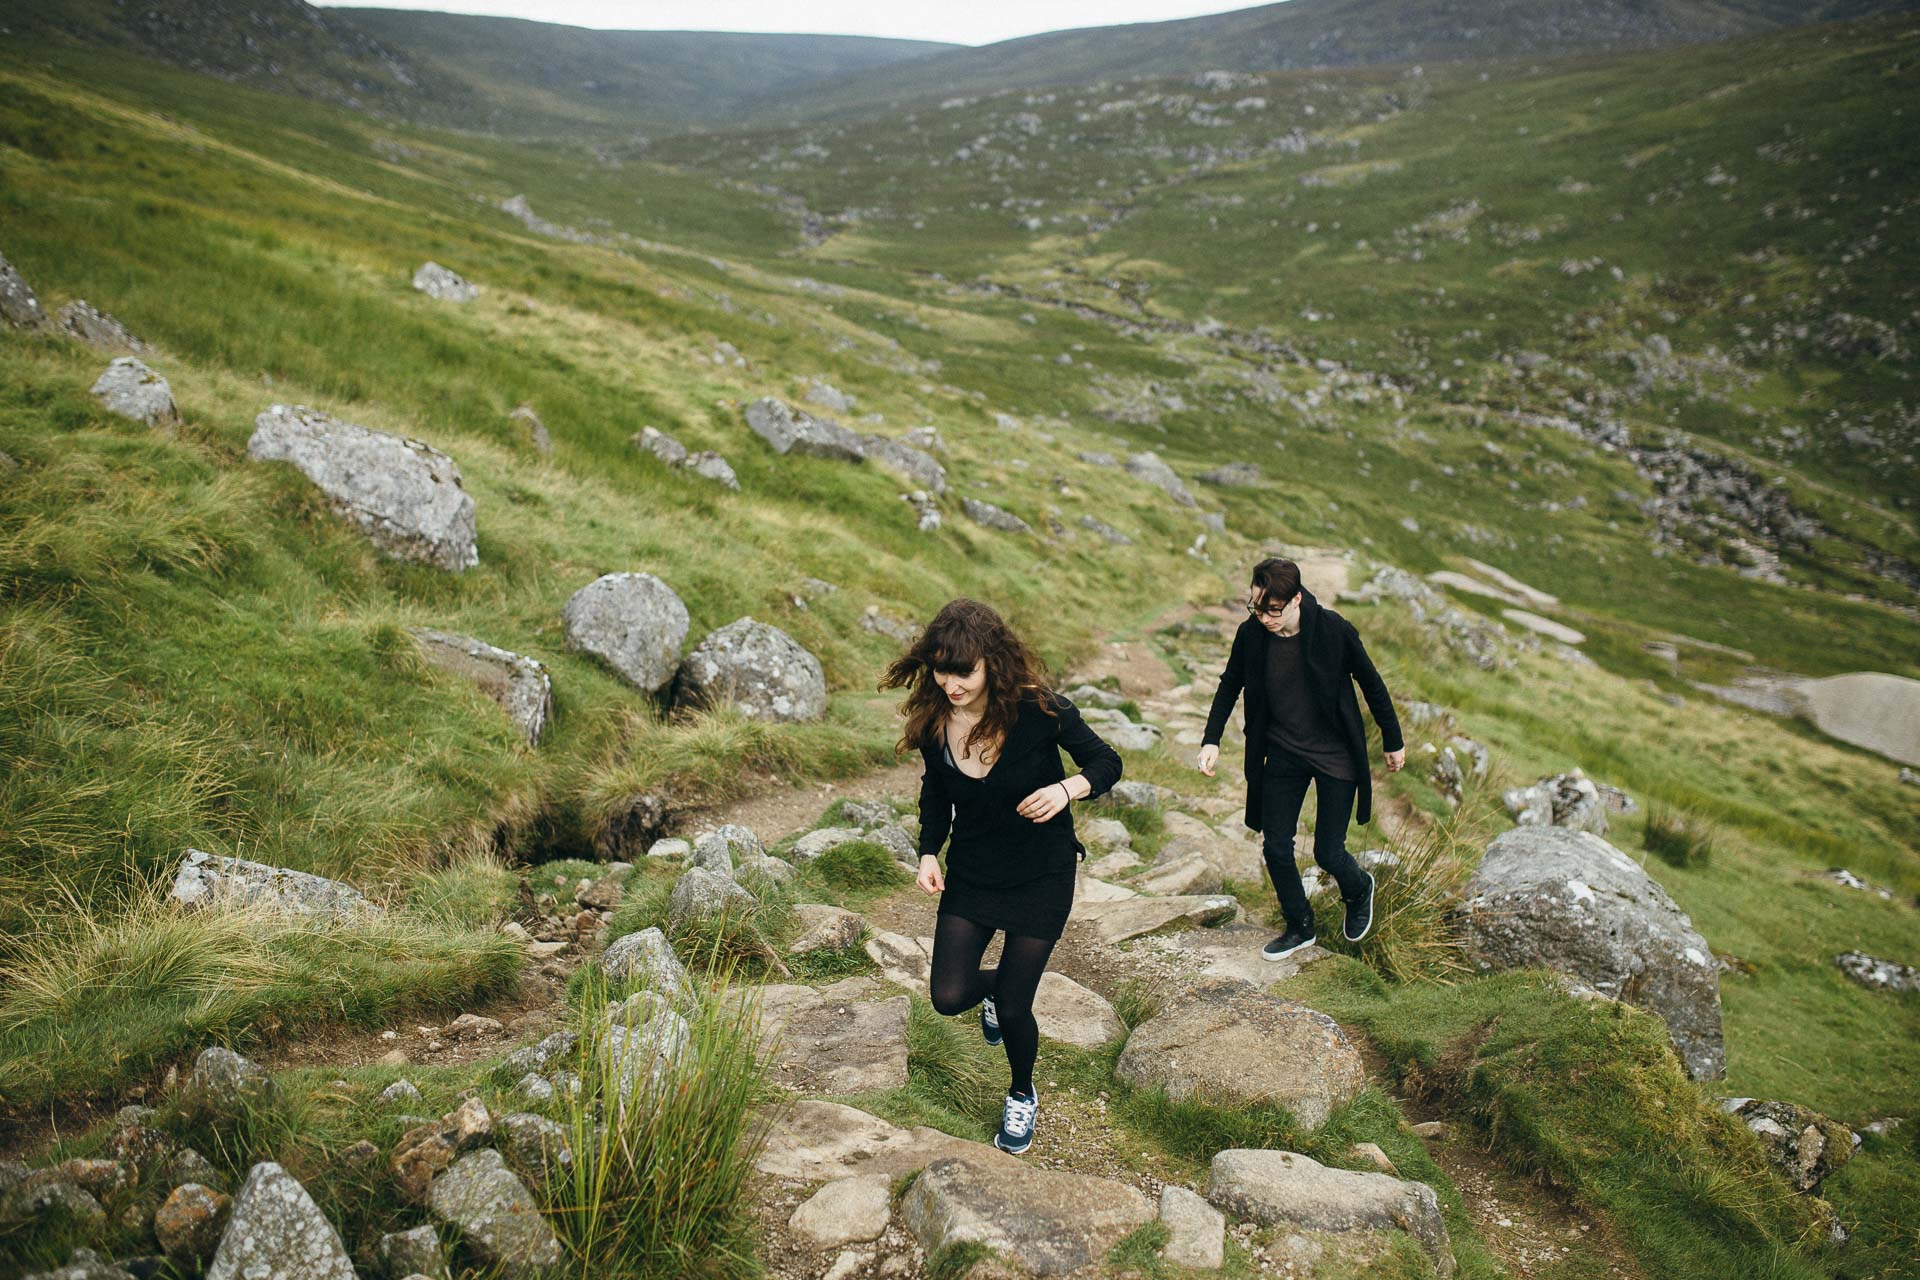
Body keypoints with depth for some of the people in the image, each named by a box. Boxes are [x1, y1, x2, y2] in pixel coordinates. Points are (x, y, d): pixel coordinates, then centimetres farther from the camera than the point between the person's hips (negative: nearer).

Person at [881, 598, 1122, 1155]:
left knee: (1013, 1008, 1)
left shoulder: (1037, 709, -24)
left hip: (1041, 877, -3)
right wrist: (929, 852, -7)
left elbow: (1106, 761, -12)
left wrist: (1067, 788, -32)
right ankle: (995, 986, 35)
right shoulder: (934, 719, -12)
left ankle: (1022, 1096, 35)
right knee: (949, 996, -4)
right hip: (971, 874, 3)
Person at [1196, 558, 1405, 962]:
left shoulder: (1334, 631, -21)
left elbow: (1371, 684, -6)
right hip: (1283, 754, 3)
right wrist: (1211, 740, -4)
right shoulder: (1251, 633, -13)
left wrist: (1393, 742, 3)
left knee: (1328, 853, 1)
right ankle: (1300, 928, 28)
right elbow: (1230, 686, 5)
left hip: (1335, 756, -3)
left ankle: (1359, 890, 37)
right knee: (1276, 849, 4)